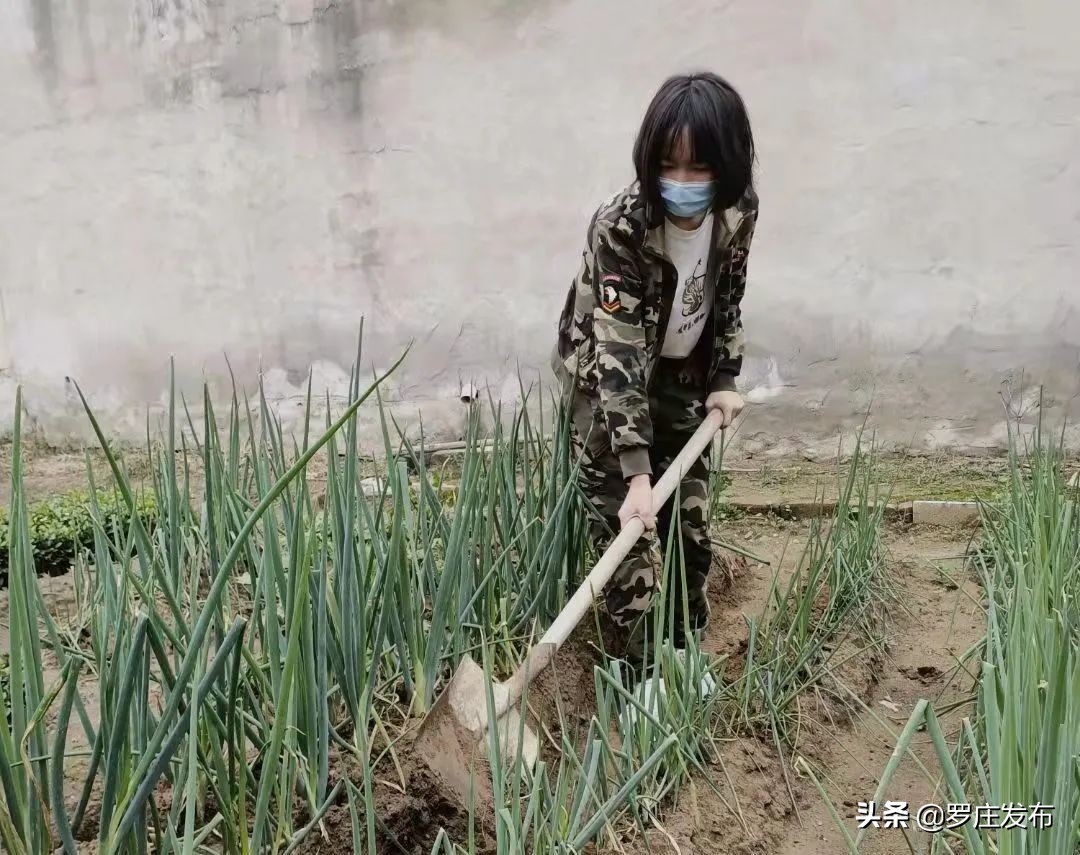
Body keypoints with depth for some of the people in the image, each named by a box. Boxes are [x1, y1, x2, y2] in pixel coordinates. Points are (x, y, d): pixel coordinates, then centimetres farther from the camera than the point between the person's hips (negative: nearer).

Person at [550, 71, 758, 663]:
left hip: (683, 379, 5)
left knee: (691, 520, 11)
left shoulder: (739, 210, -15)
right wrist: (636, 473, -40)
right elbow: (619, 354, -36)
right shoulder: (619, 228, -32)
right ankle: (642, 668, 12)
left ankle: (685, 649, 31)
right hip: (606, 382, -5)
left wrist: (724, 380, -1)